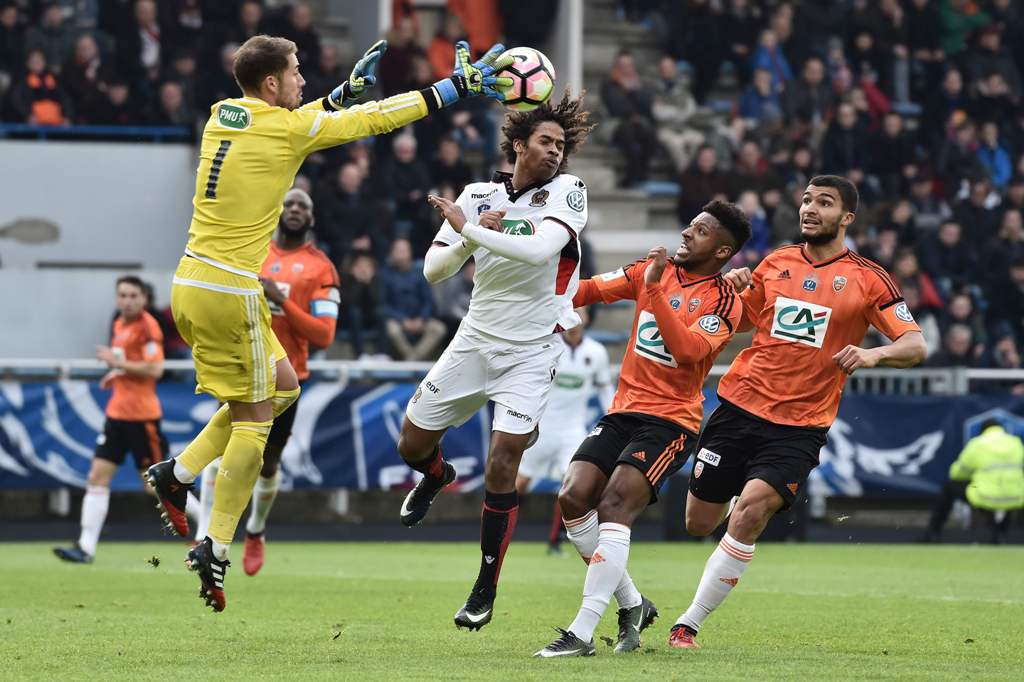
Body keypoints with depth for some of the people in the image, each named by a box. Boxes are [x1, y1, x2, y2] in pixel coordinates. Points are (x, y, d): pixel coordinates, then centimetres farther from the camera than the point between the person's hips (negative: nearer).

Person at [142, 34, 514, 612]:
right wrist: (458, 86, 2)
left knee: (282, 386, 20)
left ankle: (179, 473, 13)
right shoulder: (285, 127, -11)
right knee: (253, 417, 3)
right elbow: (376, 119, -5)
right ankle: (216, 550, 4)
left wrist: (350, 88, 33)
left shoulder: (224, 115, 9)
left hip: (192, 282, 8)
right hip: (229, 289, -8)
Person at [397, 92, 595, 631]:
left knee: (501, 467, -15)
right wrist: (471, 238, -20)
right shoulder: (479, 195, 1)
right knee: (412, 445, 10)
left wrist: (469, 228, -25)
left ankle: (485, 590, 0)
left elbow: (540, 249, -29)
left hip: (530, 353, -4)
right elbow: (434, 270, -2)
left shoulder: (567, 191, -10)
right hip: (476, 339, 4)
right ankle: (437, 476, 50)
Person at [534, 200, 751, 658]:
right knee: (573, 498, -10)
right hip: (623, 411, 6)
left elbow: (688, 351, -22)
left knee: (614, 506, -23)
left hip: (671, 420, -6)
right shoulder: (655, 270, 11)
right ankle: (632, 605, 8)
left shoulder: (723, 301, -7)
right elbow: (593, 290, 20)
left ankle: (582, 633, -26)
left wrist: (655, 291, -26)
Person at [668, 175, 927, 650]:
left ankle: (690, 623, -15)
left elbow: (915, 346, -4)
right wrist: (730, 288, 0)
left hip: (800, 427, -4)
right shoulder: (776, 263, 9)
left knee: (752, 510, -24)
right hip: (740, 405, 4)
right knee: (698, 523, 3)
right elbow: (736, 322, 23)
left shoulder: (866, 280, -1)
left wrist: (873, 354, -25)